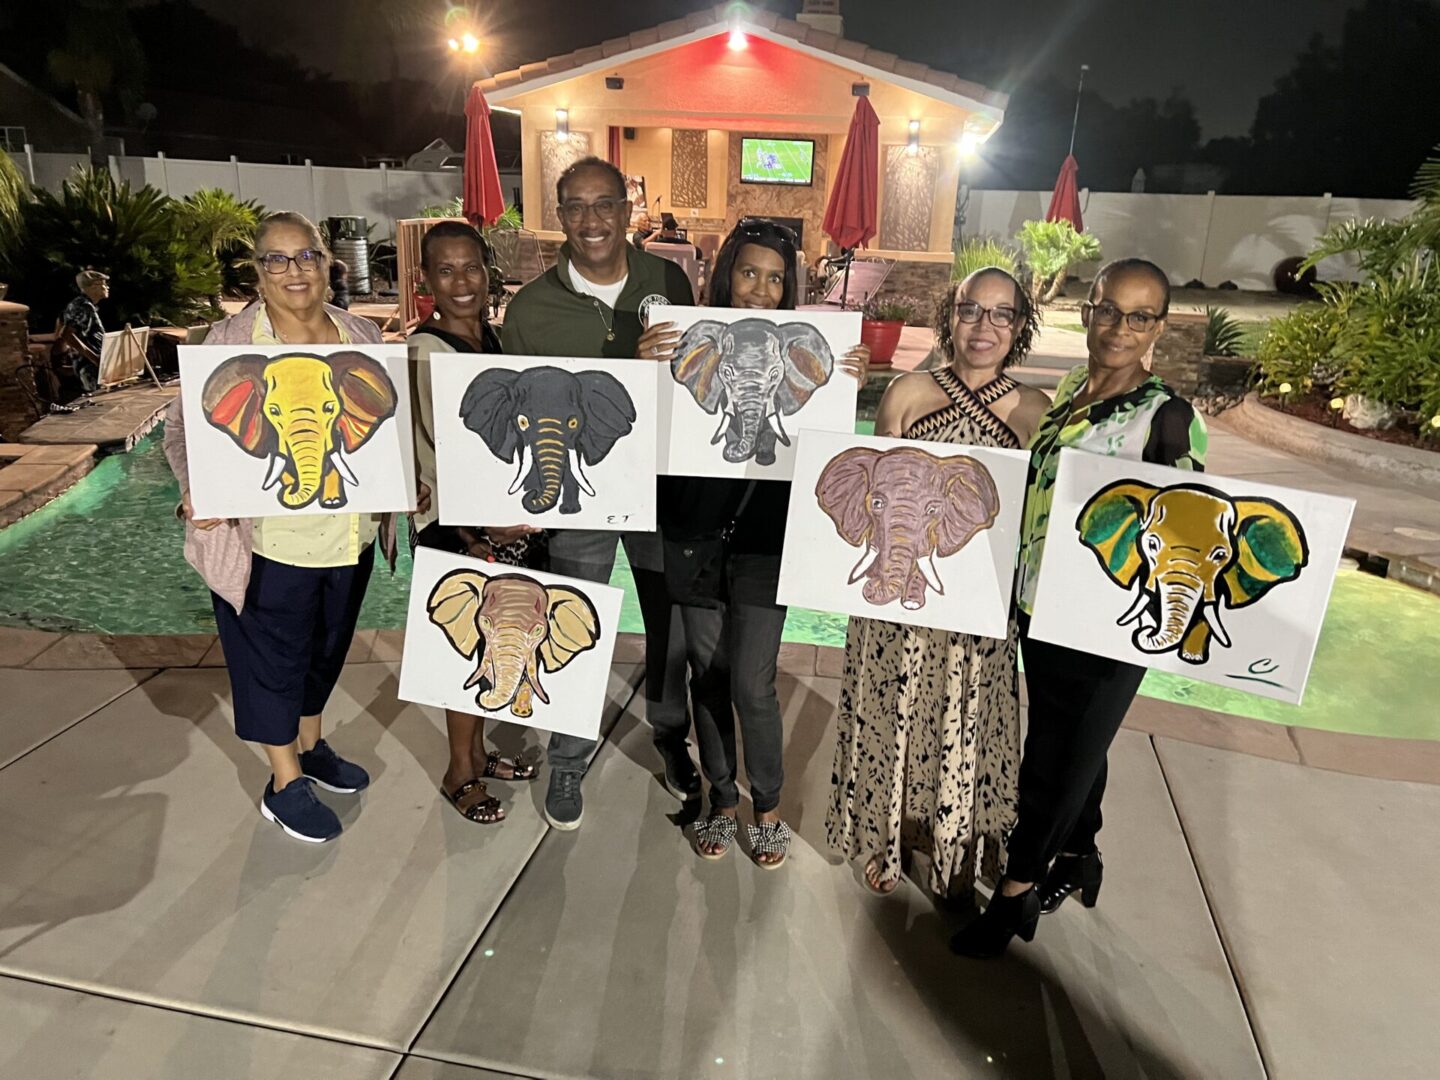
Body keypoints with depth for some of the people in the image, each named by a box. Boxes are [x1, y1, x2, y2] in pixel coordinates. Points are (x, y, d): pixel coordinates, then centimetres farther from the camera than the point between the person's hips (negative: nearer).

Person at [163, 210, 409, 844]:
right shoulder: (230, 343, -7)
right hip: (269, 540, -4)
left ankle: (310, 746, 43)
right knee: (274, 654, 8)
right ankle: (285, 784, 26)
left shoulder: (362, 338, 5)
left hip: (351, 536, 5)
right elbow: (183, 428, -6)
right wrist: (197, 491, -24)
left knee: (326, 646, 20)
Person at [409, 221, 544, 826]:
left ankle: (477, 751, 36)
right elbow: (435, 456, -18)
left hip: (509, 520, 7)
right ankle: (460, 772, 24)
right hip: (458, 528, -7)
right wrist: (485, 525, -19)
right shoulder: (426, 351, -15)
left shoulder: (492, 337, 8)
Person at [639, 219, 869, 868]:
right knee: (708, 673, 13)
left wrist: (851, 385, -15)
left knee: (752, 684, 0)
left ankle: (768, 805, 26)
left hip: (764, 539, -1)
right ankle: (722, 799, 34)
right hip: (694, 531, 1)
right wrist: (645, 366, -25)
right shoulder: (689, 341, -2)